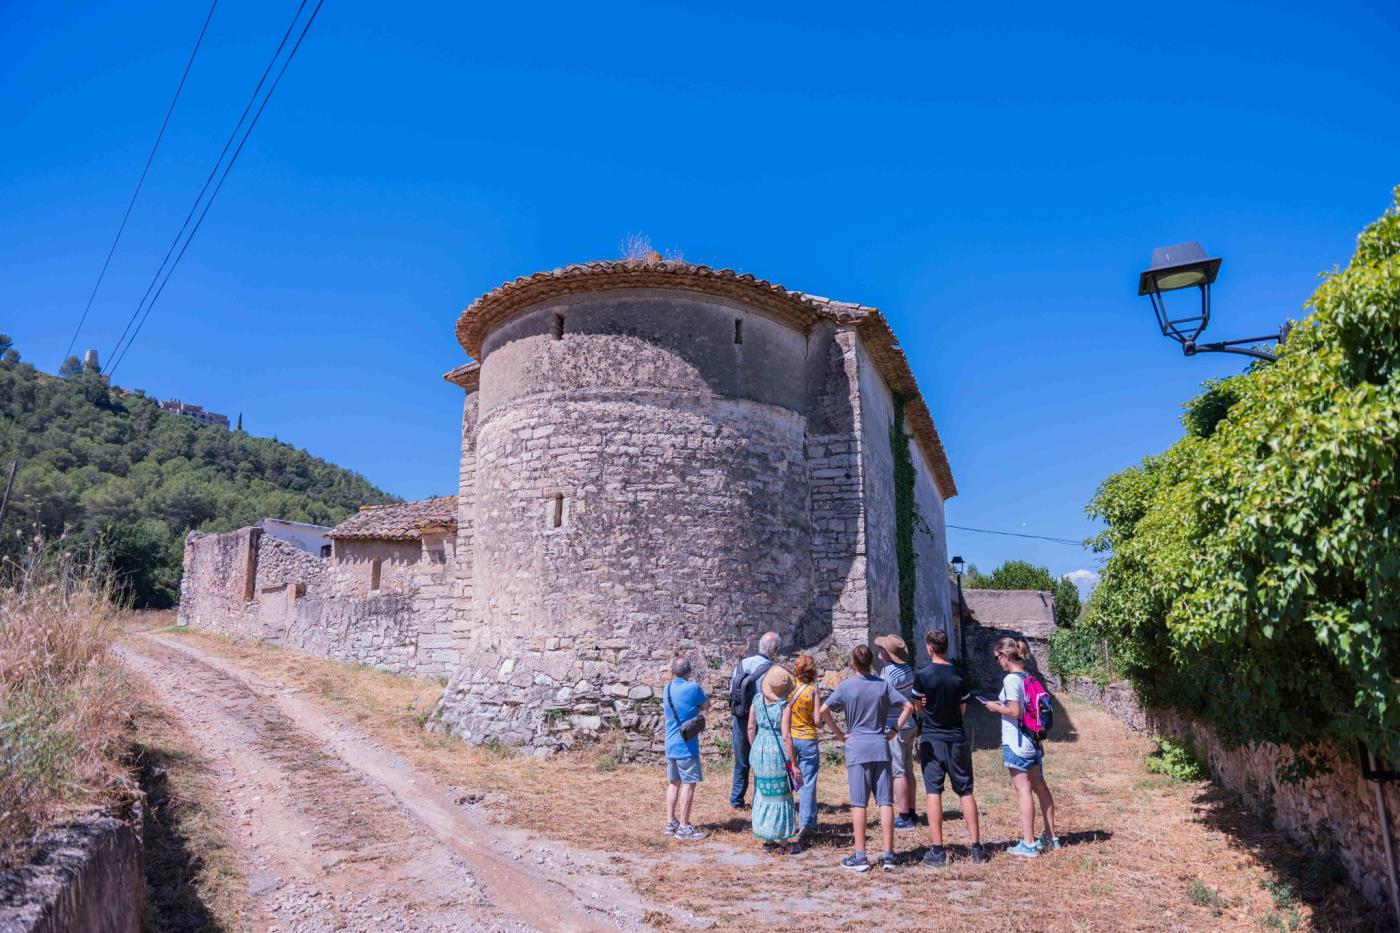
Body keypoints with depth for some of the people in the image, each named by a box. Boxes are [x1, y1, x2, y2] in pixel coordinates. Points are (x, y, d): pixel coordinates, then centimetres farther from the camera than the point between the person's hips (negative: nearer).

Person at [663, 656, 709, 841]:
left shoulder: (667, 689, 4)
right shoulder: (693, 688, -13)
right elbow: (706, 706, 1)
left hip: (670, 745, 6)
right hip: (687, 746, -6)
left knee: (673, 783, 15)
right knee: (688, 784, -1)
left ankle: (670, 822, 20)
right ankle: (684, 827, 1)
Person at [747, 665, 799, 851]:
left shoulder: (756, 701, -1)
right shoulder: (785, 706, -15)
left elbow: (751, 728, 5)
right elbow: (786, 736, -17)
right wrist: (793, 762, -10)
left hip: (759, 752, 5)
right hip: (778, 753, -5)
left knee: (762, 795, 15)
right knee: (781, 797, 7)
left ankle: (768, 839, 24)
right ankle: (783, 843, 15)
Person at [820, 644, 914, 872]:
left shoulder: (846, 685, -4)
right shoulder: (883, 685, 3)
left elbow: (824, 710, -12)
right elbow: (909, 706, 0)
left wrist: (838, 732, -2)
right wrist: (894, 730, 5)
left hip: (857, 748, -2)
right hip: (881, 747, 2)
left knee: (858, 802, 2)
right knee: (885, 801, 6)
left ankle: (860, 857, 4)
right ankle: (888, 855, 7)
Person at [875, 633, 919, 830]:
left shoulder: (889, 675, -20)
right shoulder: (907, 669, 6)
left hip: (894, 729, -9)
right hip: (909, 726, 9)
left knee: (898, 773, -2)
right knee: (907, 770, 15)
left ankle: (904, 817, 2)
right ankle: (911, 812, 23)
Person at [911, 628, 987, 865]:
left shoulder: (923, 675, -11)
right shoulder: (959, 675, -2)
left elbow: (918, 708, -1)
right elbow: (963, 709, 7)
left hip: (932, 739, -3)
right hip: (957, 738, 3)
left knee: (933, 792, 1)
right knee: (966, 792, 11)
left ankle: (937, 850, 0)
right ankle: (976, 847, 14)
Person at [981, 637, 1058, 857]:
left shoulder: (1011, 679, -17)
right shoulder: (1029, 678, 8)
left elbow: (1015, 711, -21)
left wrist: (996, 707, -6)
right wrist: (1003, 705, 12)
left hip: (1016, 743, -9)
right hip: (1033, 741, 9)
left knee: (1023, 790, -4)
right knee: (1040, 787, 16)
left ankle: (1028, 844, 1)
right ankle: (1051, 837, 27)